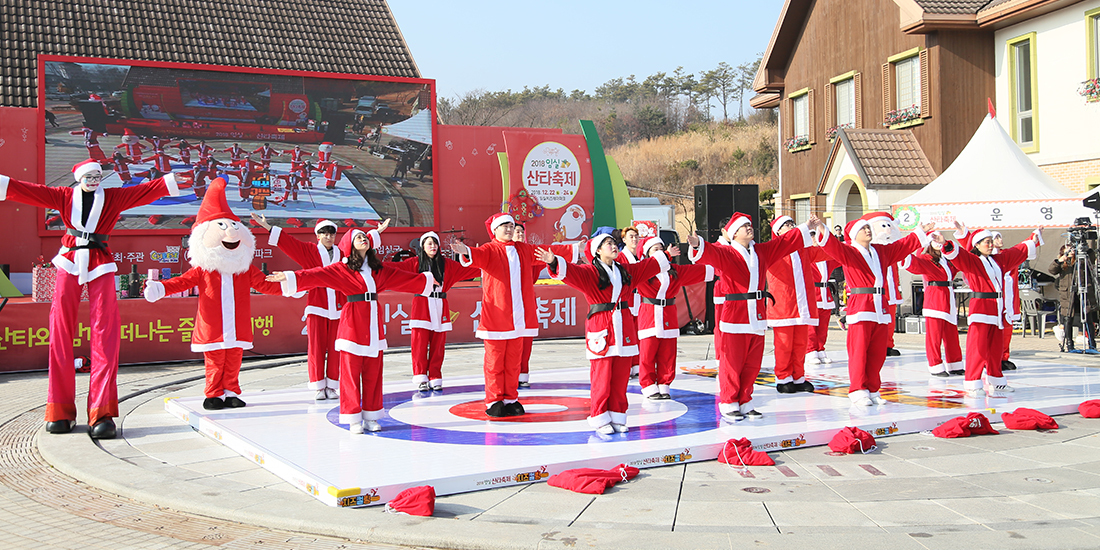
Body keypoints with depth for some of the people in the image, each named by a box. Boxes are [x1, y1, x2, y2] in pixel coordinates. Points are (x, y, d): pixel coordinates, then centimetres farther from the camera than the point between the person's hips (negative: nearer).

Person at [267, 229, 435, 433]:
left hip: (374, 324, 5)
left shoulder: (379, 269, 14)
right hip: (353, 324, -5)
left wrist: (425, 280, 38)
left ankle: (371, 417, 15)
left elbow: (401, 277, 27)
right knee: (351, 372, -2)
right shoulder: (343, 269, -2)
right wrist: (290, 277, -23)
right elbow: (316, 275, -11)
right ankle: (354, 419, 4)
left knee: (373, 372, 7)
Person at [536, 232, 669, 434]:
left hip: (624, 329, 5)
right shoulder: (589, 273, -3)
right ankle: (600, 419, 5)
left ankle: (617, 417, 15)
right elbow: (570, 271, -19)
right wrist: (554, 262, -37)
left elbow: (649, 265, 30)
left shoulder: (626, 271, 16)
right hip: (601, 329, -5)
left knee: (621, 377, 6)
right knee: (601, 378, -5)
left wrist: (665, 257, 38)